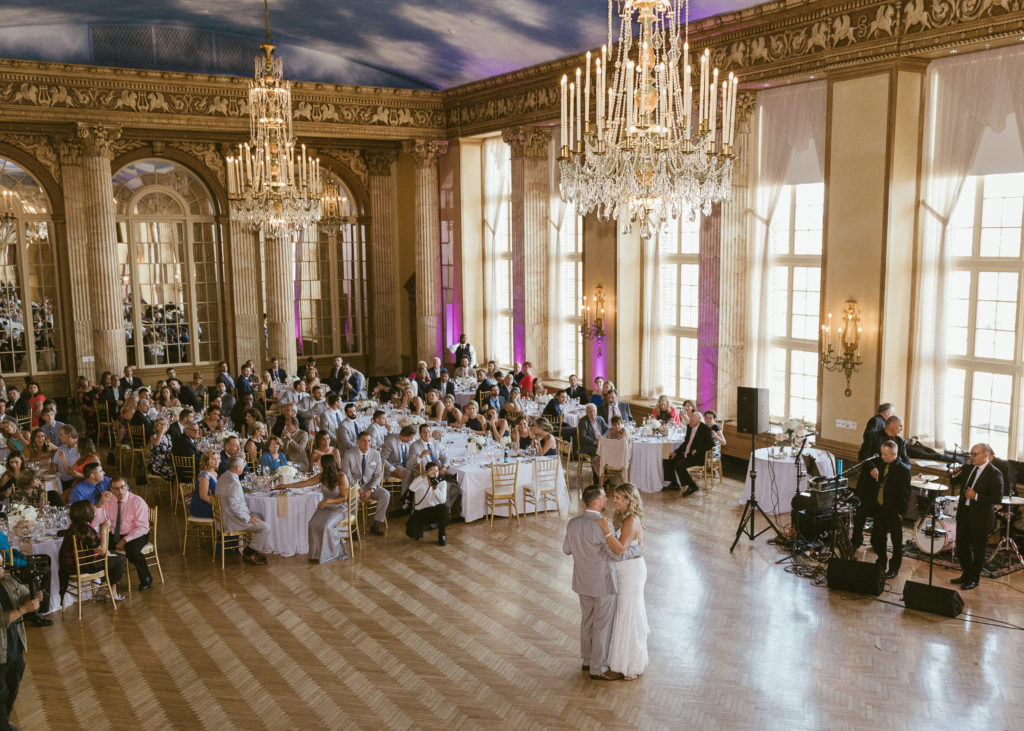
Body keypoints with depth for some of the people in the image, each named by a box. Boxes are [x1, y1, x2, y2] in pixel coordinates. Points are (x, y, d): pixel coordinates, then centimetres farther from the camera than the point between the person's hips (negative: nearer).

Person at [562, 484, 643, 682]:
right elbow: (617, 554, -25)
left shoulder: (573, 523, -3)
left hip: (582, 582, 7)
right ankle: (598, 669, 16)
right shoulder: (601, 526, -25)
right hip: (602, 583, -7)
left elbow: (566, 550, 8)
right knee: (602, 625, 7)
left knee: (587, 621, 21)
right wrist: (638, 549, -9)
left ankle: (588, 661, 35)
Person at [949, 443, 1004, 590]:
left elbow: (998, 498, -18)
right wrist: (955, 475, -5)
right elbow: (954, 483, 16)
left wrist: (976, 496, -25)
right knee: (961, 546, 15)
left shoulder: (994, 473, -15)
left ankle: (974, 579, 21)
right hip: (963, 512, 7)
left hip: (980, 517, -7)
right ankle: (966, 574, 32)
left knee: (978, 549, 7)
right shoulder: (967, 467, 4)